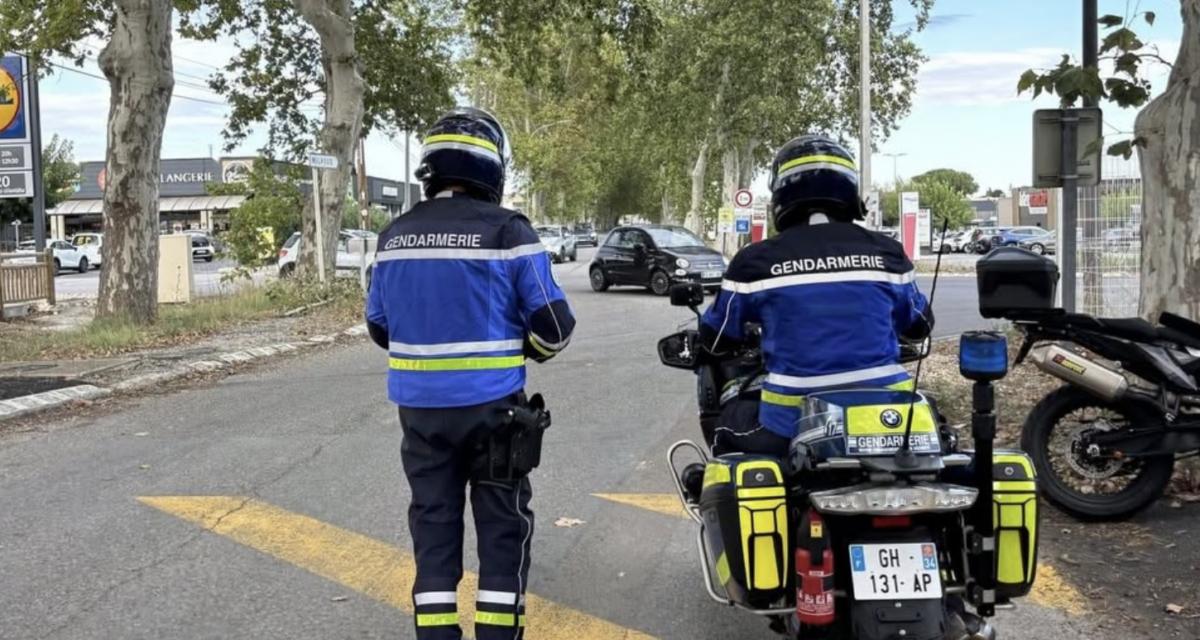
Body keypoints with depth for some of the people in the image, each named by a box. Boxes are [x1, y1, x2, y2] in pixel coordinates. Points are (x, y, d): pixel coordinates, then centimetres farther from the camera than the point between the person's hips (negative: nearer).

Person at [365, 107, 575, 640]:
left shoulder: (395, 235, 4)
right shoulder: (506, 230, -11)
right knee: (503, 523, 9)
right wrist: (525, 351, 10)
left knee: (433, 519, 14)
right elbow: (553, 324, -10)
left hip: (420, 405, 4)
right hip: (490, 404, -4)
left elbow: (379, 325, 12)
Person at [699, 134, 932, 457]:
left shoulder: (755, 261, -3)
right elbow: (920, 324, 19)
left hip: (794, 424, -2)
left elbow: (716, 339, 11)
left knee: (730, 421, 26)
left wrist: (755, 321, 34)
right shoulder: (886, 252, 3)